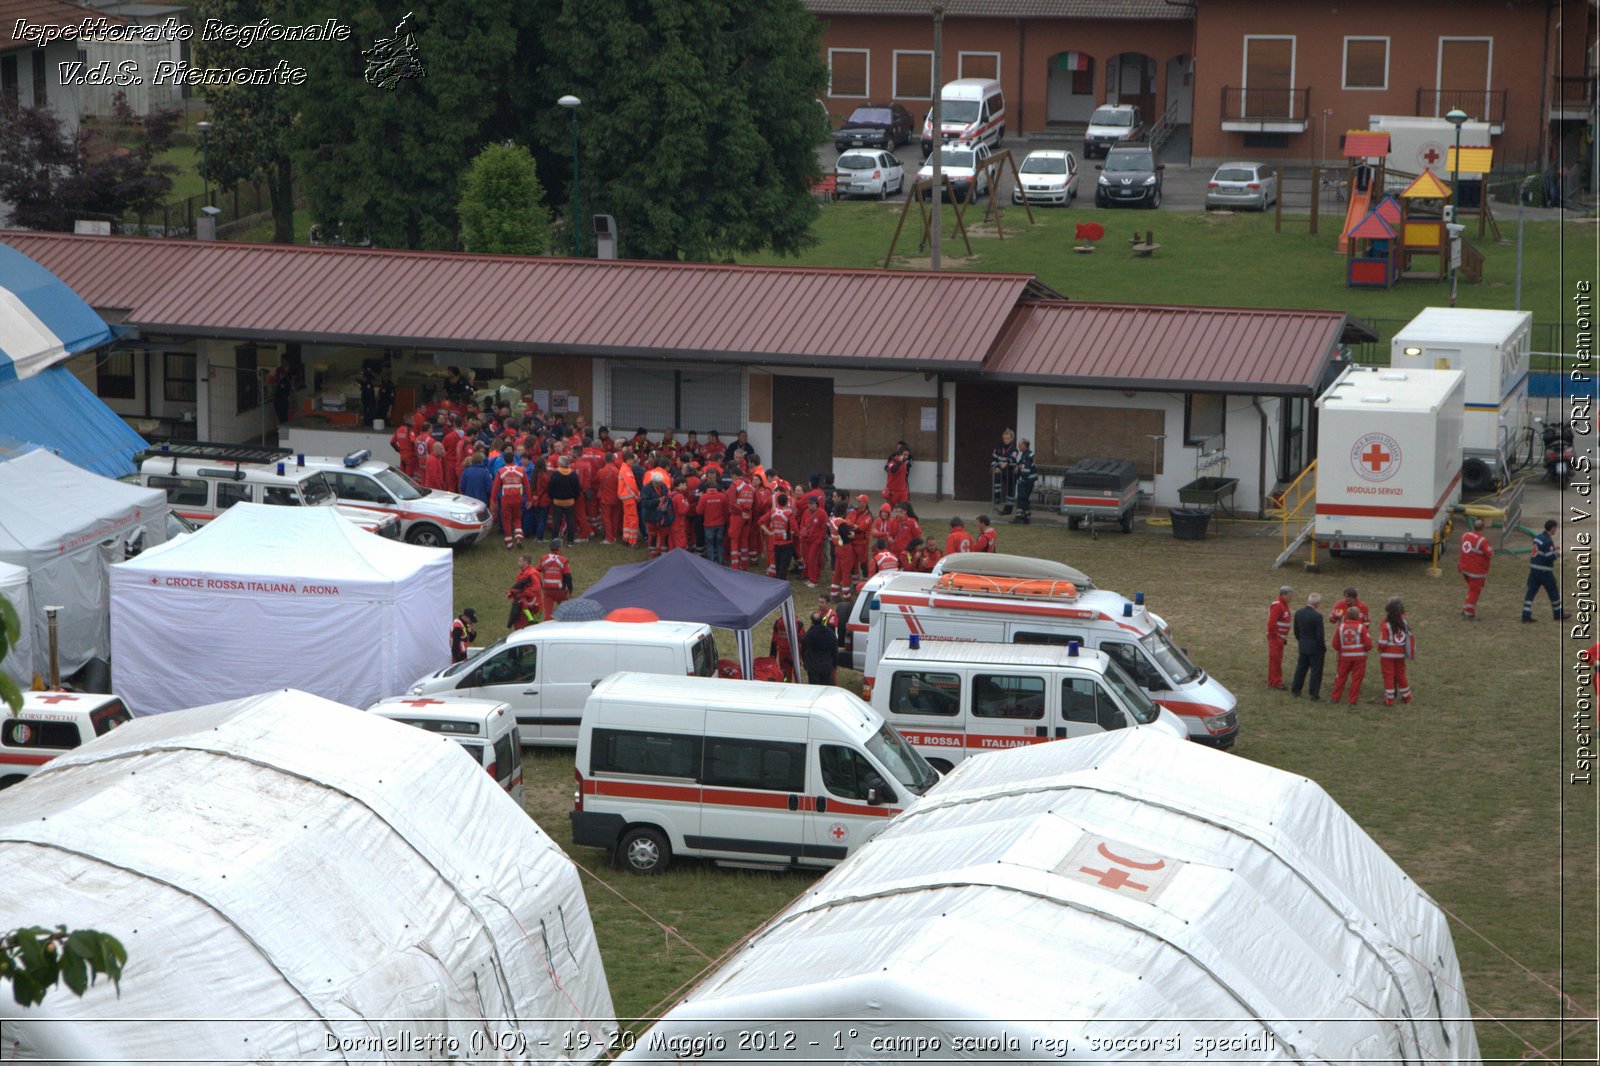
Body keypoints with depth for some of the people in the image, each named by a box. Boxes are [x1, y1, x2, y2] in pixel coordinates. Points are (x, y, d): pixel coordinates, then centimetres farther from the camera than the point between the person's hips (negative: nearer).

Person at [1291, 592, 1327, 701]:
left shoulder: (1298, 613, -4)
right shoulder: (1317, 616, -23)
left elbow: (1296, 631, 7)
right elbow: (1320, 635, -19)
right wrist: (1324, 648, -5)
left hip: (1303, 646, 6)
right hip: (1315, 647, -6)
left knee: (1301, 668, 19)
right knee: (1316, 671, 5)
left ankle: (1295, 690, 28)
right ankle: (1314, 695, 8)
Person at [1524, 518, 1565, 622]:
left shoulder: (1538, 537, 8)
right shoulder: (1548, 541, -18)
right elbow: (1550, 558, -21)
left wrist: (1553, 549, 17)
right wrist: (1557, 552, -3)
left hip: (1534, 568, 8)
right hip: (1544, 571, -8)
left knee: (1531, 591, 4)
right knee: (1553, 592, 10)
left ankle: (1526, 615, -2)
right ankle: (1558, 614, 23)